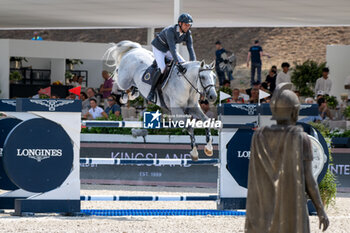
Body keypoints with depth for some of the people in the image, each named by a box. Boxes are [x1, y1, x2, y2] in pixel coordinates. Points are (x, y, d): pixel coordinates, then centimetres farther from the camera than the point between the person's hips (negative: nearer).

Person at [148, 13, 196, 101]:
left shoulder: (187, 33, -16)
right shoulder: (170, 31, -35)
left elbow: (190, 48, -20)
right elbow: (172, 48, -45)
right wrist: (177, 63, -55)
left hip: (168, 50, 7)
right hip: (158, 48, -7)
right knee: (162, 68, -26)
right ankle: (152, 91, -11)